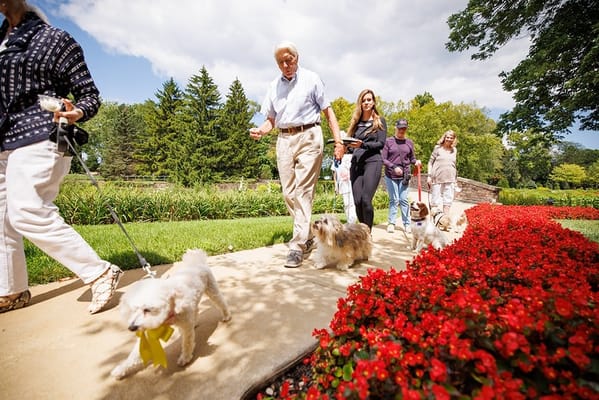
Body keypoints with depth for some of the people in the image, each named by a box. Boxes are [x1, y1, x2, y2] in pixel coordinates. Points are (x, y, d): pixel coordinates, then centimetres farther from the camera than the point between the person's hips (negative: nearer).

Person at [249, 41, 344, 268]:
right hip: (284, 140, 5)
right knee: (289, 193, 3)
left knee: (303, 191, -12)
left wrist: (338, 141, -6)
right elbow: (271, 120, 19)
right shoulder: (274, 86, 18)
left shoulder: (311, 79, 7)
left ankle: (297, 246, -10)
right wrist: (260, 130, -4)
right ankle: (307, 237, 19)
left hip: (308, 137, -4)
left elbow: (328, 111, 4)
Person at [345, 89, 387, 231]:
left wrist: (362, 144, -16)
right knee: (357, 202, -4)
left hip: (372, 161, -3)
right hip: (356, 163, 4)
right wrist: (347, 146, -5)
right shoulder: (355, 122, 20)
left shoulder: (380, 121, 11)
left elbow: (381, 144, -1)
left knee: (366, 200, -16)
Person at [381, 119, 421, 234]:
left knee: (404, 200, 2)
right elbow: (383, 159, -4)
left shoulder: (409, 142, 10)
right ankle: (391, 223, 12)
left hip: (405, 176, 2)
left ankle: (407, 224, 11)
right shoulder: (388, 141, 0)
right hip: (390, 175, -2)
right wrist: (394, 167, -16)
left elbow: (411, 158, 15)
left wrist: (416, 162, -7)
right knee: (394, 200, 1)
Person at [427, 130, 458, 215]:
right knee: (435, 200, 1)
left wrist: (456, 179, 18)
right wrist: (429, 175, -6)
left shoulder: (454, 150, 13)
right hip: (437, 179, -4)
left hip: (450, 180, 4)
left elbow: (454, 165, 19)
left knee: (448, 200, 5)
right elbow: (430, 162, 1)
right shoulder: (438, 148, 1)